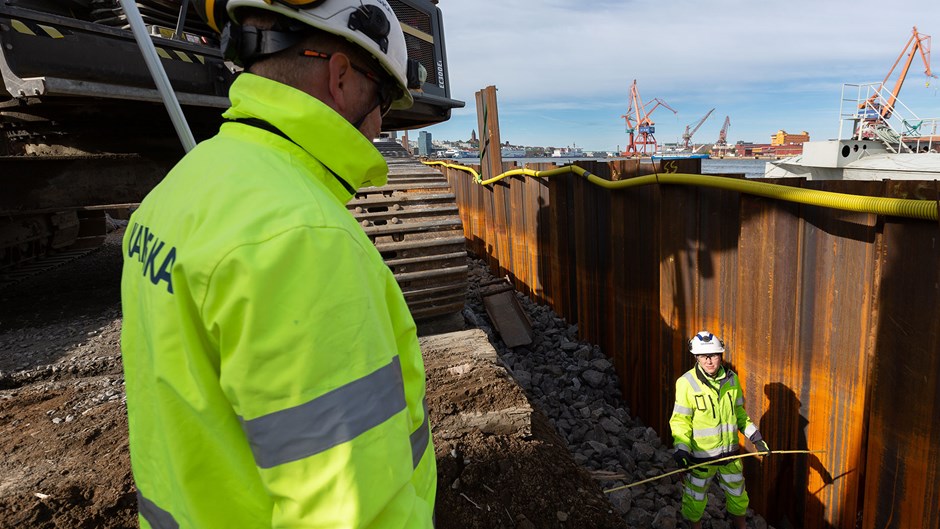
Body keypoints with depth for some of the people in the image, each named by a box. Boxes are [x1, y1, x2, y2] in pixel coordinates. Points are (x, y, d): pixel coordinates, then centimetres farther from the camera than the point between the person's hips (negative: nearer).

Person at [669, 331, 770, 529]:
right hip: (701, 455, -4)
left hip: (730, 453, 4)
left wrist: (756, 437, 3)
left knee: (737, 496, 22)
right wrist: (681, 448, -24)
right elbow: (680, 420, -13)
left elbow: (739, 412, 10)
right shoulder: (687, 383, -18)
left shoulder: (731, 379, -3)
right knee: (695, 500, 13)